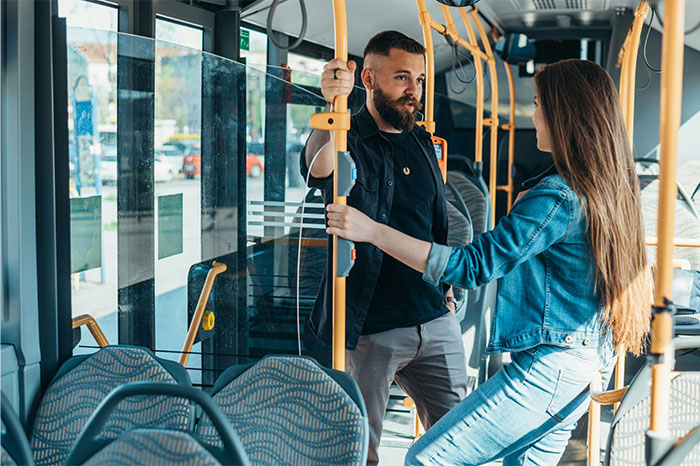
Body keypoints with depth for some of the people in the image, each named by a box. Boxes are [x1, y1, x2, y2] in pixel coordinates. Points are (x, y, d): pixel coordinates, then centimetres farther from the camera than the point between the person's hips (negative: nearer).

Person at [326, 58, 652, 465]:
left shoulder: (559, 195, -19)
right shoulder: (612, 188, 9)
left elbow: (472, 266, -23)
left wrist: (373, 231, -22)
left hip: (549, 367, -10)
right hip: (587, 369, 10)